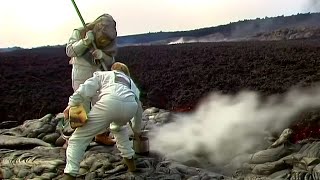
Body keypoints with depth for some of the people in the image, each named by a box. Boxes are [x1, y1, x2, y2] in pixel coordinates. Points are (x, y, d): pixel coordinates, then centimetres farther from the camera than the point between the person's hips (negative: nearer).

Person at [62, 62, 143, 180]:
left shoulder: (103, 74, 37)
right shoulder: (131, 82, 45)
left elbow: (86, 88, 15)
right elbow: (139, 107, 49)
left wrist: (72, 103, 10)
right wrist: (137, 129, 62)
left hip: (110, 101, -4)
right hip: (131, 106, 4)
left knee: (79, 138, 7)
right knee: (118, 127, 39)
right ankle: (129, 160, 38)